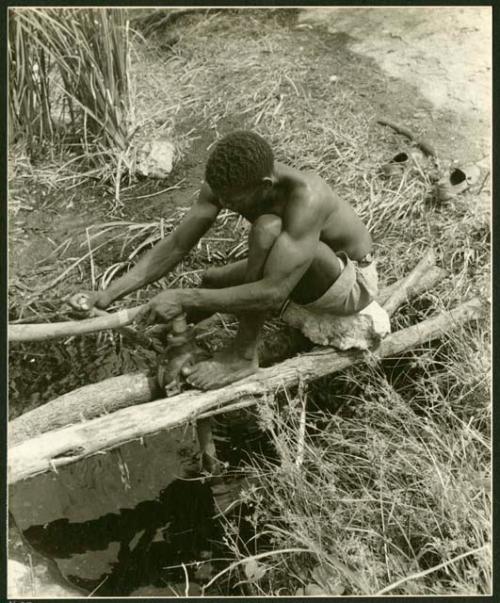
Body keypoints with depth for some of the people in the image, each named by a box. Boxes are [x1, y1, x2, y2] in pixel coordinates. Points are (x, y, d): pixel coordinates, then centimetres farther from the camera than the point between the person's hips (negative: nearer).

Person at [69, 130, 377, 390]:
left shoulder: (305, 197, -39)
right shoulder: (227, 180, -19)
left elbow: (272, 293, -42)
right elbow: (176, 246, -13)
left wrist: (184, 298, -39)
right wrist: (110, 294, -21)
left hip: (353, 284, -7)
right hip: (306, 277, 7)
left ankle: (244, 354, -22)